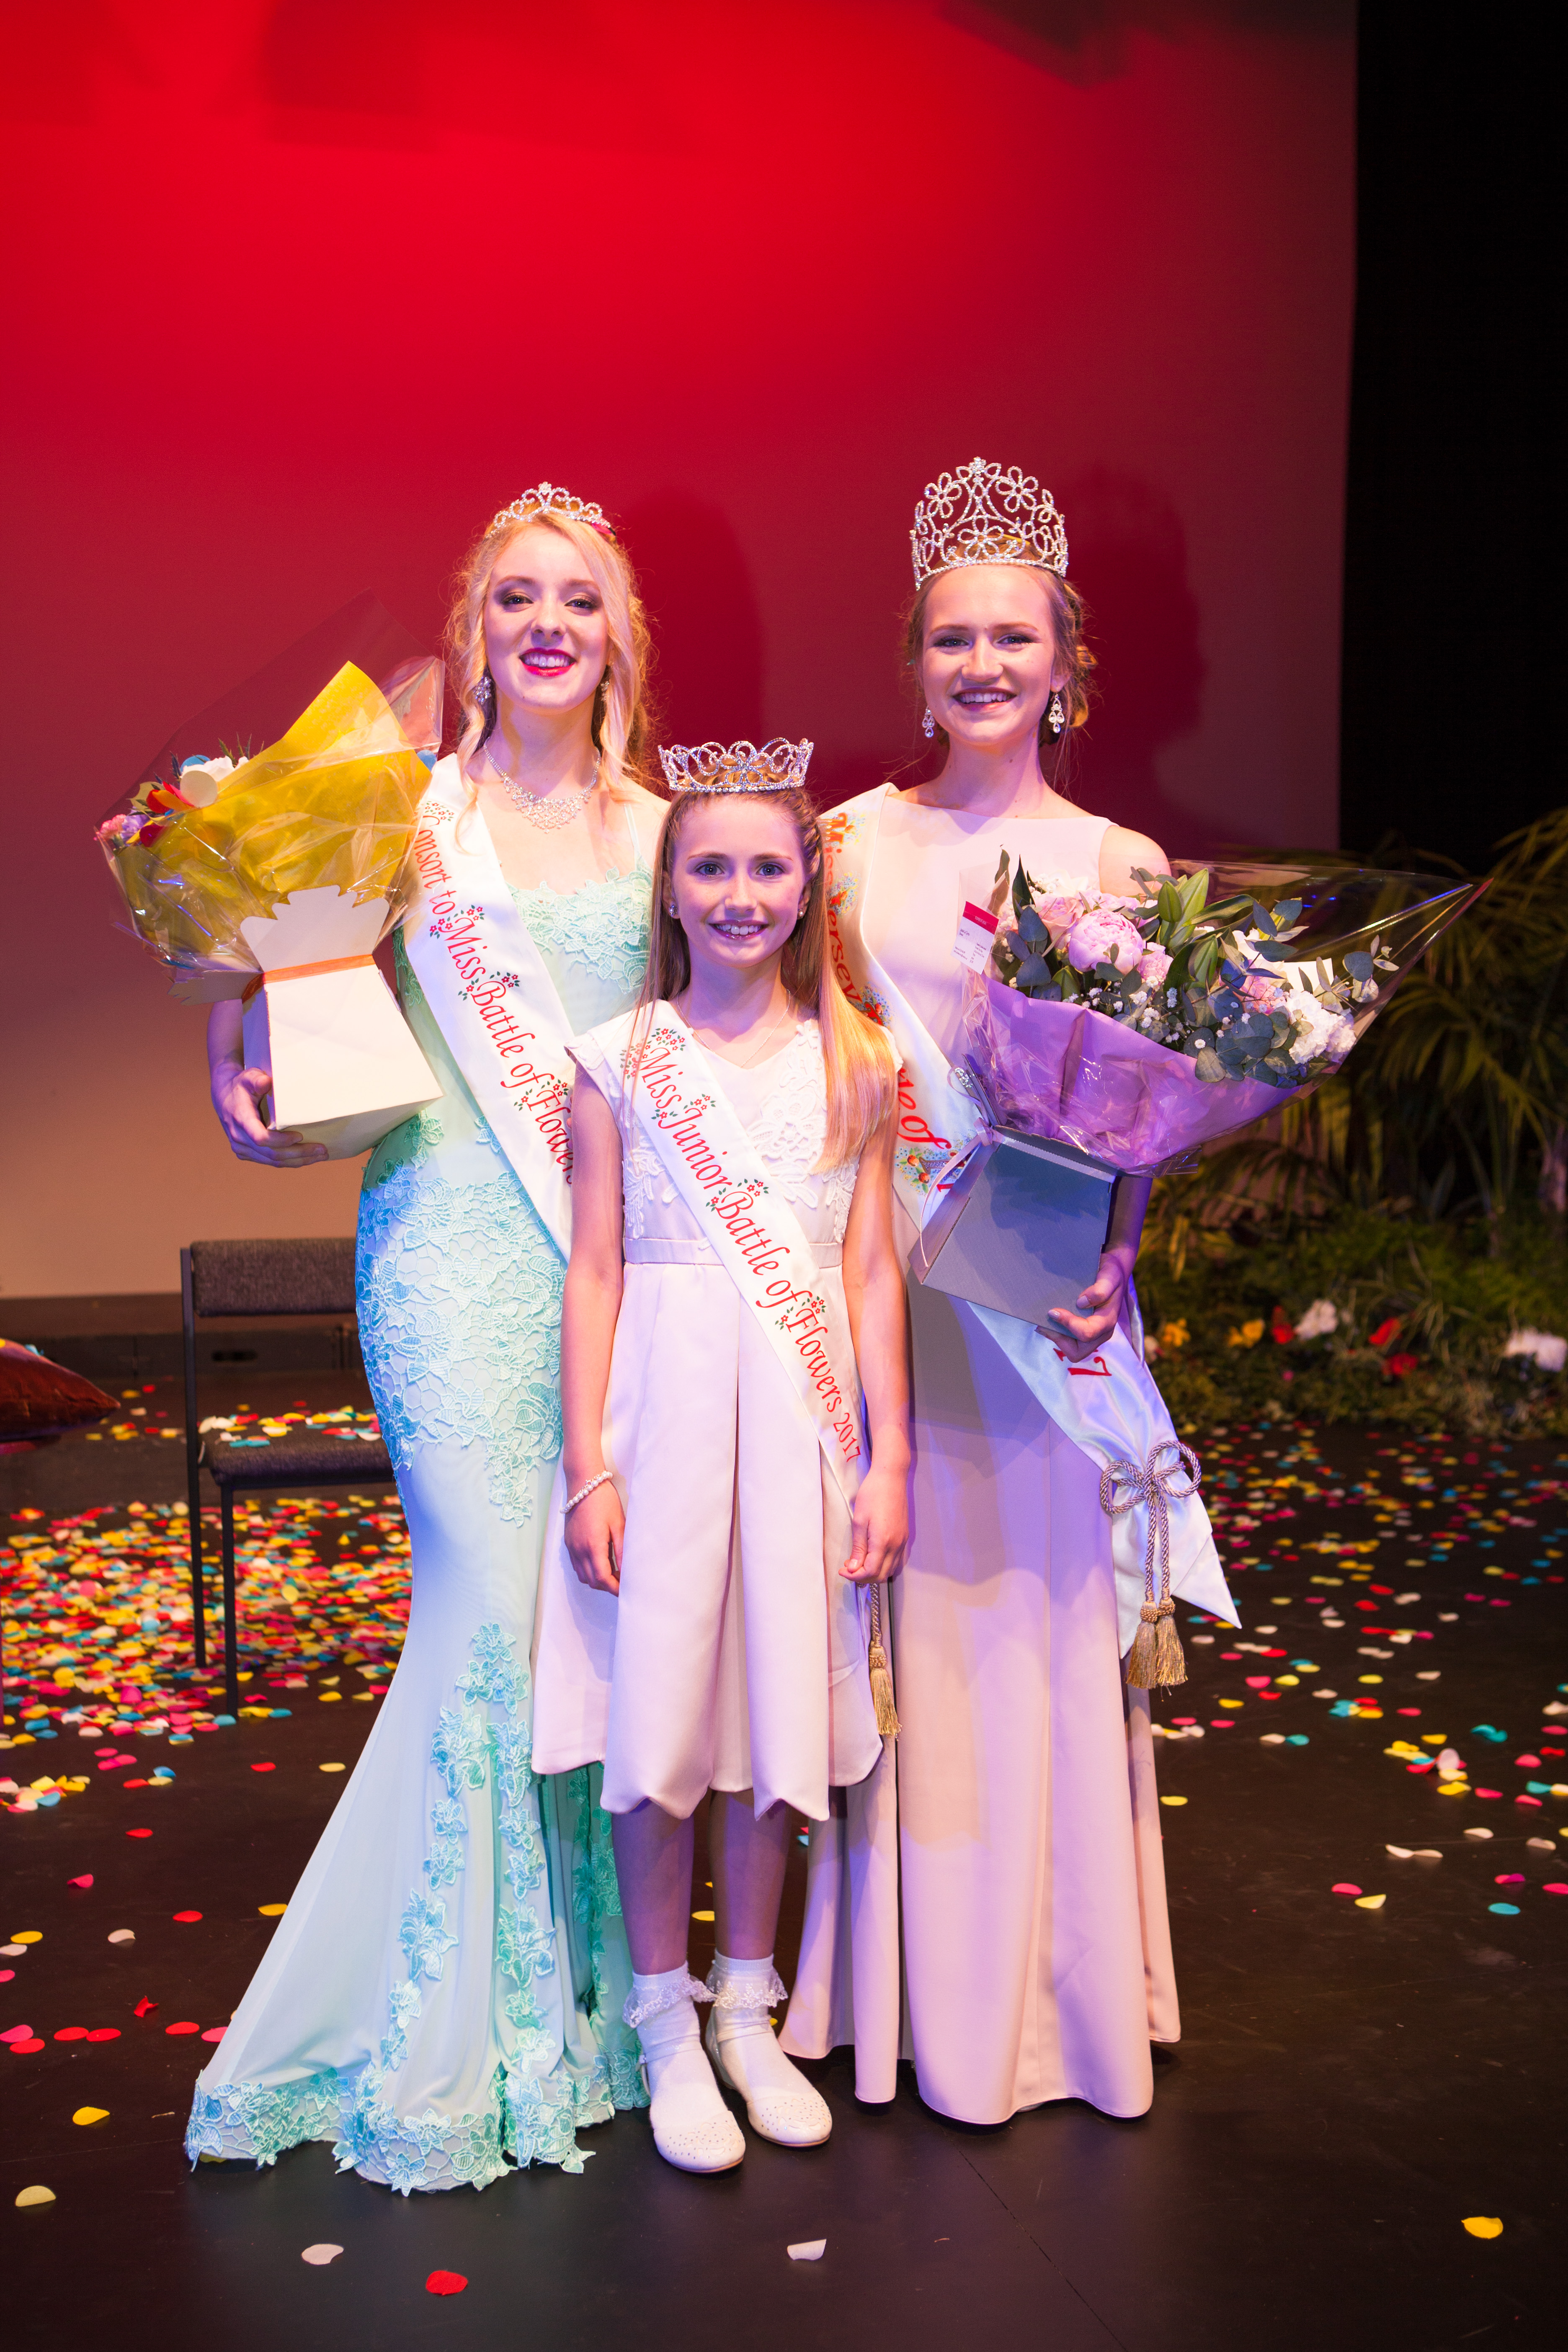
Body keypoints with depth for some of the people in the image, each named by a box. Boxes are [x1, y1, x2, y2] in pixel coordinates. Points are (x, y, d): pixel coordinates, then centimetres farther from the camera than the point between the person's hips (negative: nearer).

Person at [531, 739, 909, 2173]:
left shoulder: (854, 1063, 4)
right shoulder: (619, 1060, 0)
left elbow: (872, 1270, 5)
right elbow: (595, 1271, 0)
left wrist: (888, 1455, 2)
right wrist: (588, 1465, -4)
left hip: (803, 1412, 2)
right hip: (663, 1404, -1)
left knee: (779, 1714, 9)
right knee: (656, 1722, 3)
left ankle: (747, 2012, 28)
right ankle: (666, 2026, 22)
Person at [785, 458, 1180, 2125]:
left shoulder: (1119, 867, 2)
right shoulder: (857, 840, 5)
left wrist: (1113, 1259, -17)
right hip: (887, 1260, 1)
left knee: (1041, 1597, 5)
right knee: (908, 1598, 7)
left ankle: (1062, 1986, 25)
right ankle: (926, 1987, 25)